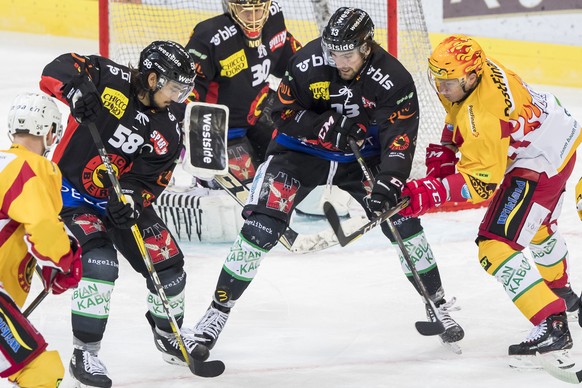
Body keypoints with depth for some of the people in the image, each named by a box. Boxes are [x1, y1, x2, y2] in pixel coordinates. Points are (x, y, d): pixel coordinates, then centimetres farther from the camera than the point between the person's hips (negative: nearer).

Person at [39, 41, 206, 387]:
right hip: (73, 191, -6)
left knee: (167, 260, 6)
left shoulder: (170, 127, -7)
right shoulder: (111, 80, -20)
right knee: (100, 263, -25)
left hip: (122, 199, 6)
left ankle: (169, 335, 36)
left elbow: (151, 179, -7)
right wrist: (76, 89, -43)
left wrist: (133, 199, -28)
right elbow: (57, 70, -23)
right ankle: (84, 354, -13)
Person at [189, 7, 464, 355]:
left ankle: (438, 305, 9)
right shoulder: (307, 62, -21)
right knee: (262, 226, -15)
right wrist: (327, 127, -27)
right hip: (301, 152, -1)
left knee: (401, 219, -10)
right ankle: (218, 310, -6)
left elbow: (400, 140, -26)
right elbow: (284, 112, -12)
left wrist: (387, 187, -41)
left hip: (361, 159, 1)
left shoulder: (393, 79, -22)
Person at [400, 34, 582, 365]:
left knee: (496, 247, -18)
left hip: (541, 162, -10)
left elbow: (482, 181, -33)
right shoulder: (471, 67, -11)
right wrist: (445, 149, 4)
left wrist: (433, 191, -41)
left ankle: (552, 325, -19)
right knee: (538, 226, 35)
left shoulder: (484, 118, -37)